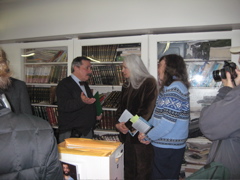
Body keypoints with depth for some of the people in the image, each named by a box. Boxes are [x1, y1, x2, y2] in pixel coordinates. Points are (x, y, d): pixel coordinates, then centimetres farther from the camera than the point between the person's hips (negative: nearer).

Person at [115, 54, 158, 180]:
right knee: (128, 166, 13)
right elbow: (121, 106, 14)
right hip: (127, 133, 7)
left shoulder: (149, 82, -7)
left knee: (142, 169, 3)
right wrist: (120, 122, -4)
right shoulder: (126, 85, 15)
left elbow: (147, 109, -14)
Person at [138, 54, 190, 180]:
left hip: (168, 147, -9)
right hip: (167, 145, 9)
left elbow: (167, 122, -25)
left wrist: (148, 137, -12)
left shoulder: (175, 88, -21)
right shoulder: (169, 86, 12)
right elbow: (159, 114, 15)